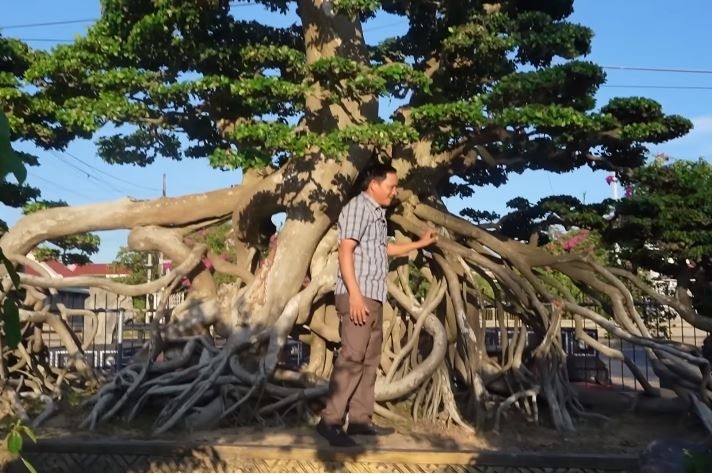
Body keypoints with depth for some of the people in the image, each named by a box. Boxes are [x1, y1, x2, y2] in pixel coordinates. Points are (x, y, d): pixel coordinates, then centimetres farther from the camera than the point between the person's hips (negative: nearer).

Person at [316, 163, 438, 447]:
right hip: (357, 296, -10)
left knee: (370, 360, 8)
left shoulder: (377, 213, 21)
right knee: (352, 357, -13)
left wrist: (420, 243, 38)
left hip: (374, 297, 10)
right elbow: (345, 251, -16)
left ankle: (360, 419, 12)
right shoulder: (357, 207, -7)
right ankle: (329, 421, -11)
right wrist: (355, 294, -23)